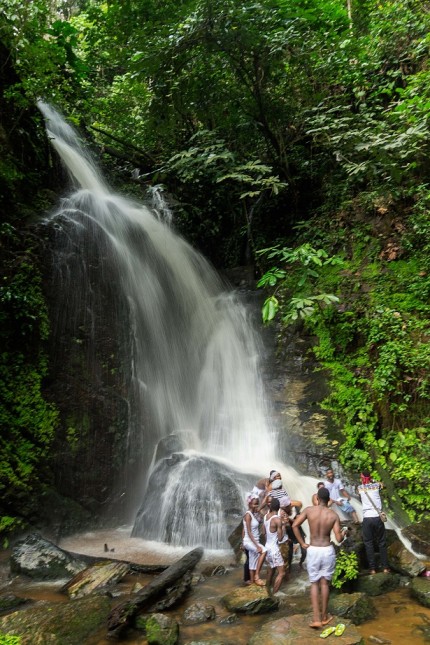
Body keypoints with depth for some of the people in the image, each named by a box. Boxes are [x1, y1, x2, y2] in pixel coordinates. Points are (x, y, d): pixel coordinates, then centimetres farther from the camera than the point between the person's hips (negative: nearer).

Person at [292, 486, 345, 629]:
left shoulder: (309, 510, -7)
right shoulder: (334, 515, -7)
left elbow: (295, 525, -12)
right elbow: (339, 538, -9)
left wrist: (302, 543, -3)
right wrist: (344, 533, 14)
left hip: (313, 550, 0)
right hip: (328, 550, 0)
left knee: (314, 584, 10)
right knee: (324, 583, 14)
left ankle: (316, 619, 6)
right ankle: (324, 616, 25)